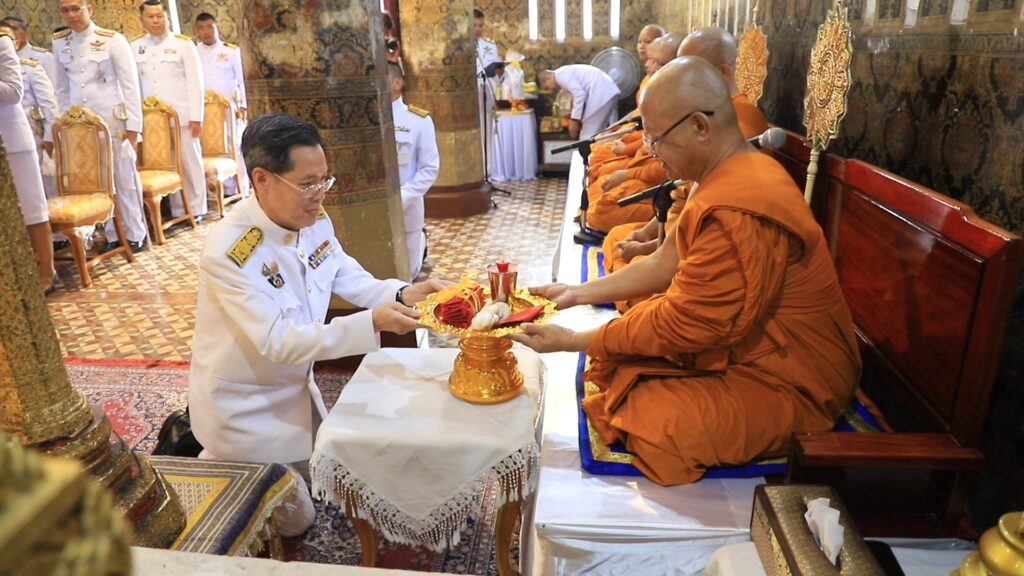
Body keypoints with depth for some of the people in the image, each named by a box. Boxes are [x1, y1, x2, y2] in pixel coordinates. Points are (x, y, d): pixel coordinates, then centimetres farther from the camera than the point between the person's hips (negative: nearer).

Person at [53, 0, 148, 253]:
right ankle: (112, 235, 15)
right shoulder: (59, 43, 8)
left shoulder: (112, 40, -5)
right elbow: (62, 88, 15)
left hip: (114, 121, -4)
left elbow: (130, 84, -6)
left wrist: (133, 125, -9)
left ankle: (136, 234, 12)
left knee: (125, 179, 2)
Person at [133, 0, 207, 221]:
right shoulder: (135, 46, 10)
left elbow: (195, 82, -3)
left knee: (189, 162, 2)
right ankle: (177, 210, 12)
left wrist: (196, 116, -9)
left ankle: (195, 209, 11)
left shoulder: (183, 43, 1)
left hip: (181, 115, -3)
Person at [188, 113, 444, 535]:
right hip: (245, 402, -7)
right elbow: (279, 342, -33)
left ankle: (216, 444, 37)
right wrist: (373, 322, -41)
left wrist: (402, 293, -20)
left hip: (294, 386, 7)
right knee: (294, 520, 9)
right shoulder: (228, 252, -32)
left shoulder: (314, 221, -10)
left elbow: (349, 279, 0)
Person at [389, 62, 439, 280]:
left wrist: (401, 199, -17)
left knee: (406, 274, 13)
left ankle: (420, 242, 48)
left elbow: (430, 168, -7)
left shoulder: (419, 120, -6)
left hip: (405, 210, -1)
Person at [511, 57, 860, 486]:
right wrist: (578, 293, 5)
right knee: (612, 362, 2)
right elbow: (667, 264, 8)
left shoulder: (738, 215, -31)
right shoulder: (731, 175, 4)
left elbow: (680, 325, -26)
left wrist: (571, 341, -17)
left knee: (637, 423, -22)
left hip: (785, 386, -10)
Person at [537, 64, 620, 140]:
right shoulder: (565, 73, 24)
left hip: (602, 93, -10)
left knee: (588, 136, -6)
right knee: (594, 134, 14)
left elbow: (579, 94, -17)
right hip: (608, 92, 10)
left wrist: (574, 119, -13)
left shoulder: (560, 75, -7)